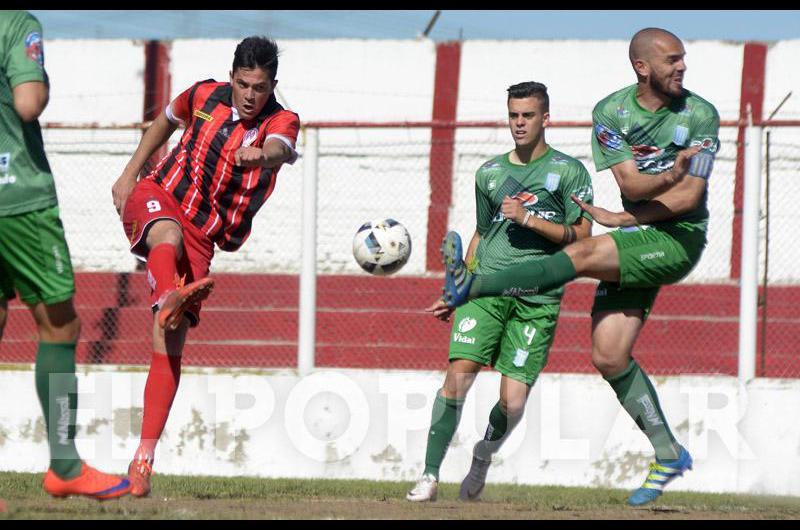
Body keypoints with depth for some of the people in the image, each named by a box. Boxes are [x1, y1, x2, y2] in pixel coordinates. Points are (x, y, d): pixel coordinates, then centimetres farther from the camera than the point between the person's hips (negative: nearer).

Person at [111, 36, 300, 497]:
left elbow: (279, 147, -32)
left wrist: (262, 156, -56)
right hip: (156, 199, 1)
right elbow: (166, 121, 24)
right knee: (169, 233, -39)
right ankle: (169, 298, -72)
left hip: (201, 239, 0)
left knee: (171, 347, -10)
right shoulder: (205, 96, 2)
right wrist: (129, 175, 23)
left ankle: (144, 458, -8)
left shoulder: (282, 122, -6)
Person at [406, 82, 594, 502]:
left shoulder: (569, 171, 5)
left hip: (538, 297, -2)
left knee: (513, 400, -6)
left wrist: (527, 219, -9)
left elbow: (581, 236, 0)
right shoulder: (489, 173, 17)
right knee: (459, 374, -17)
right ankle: (430, 475, -15)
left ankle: (483, 456, 26)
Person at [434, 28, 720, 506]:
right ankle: (669, 453, 7)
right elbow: (629, 183, -10)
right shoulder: (611, 112, 1)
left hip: (679, 238, -5)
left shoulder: (700, 115, -7)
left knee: (584, 255, -27)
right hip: (633, 243, 5)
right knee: (610, 356, -2)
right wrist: (668, 177, -32)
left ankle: (472, 287, -25)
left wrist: (619, 219, -13)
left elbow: (688, 197, -10)